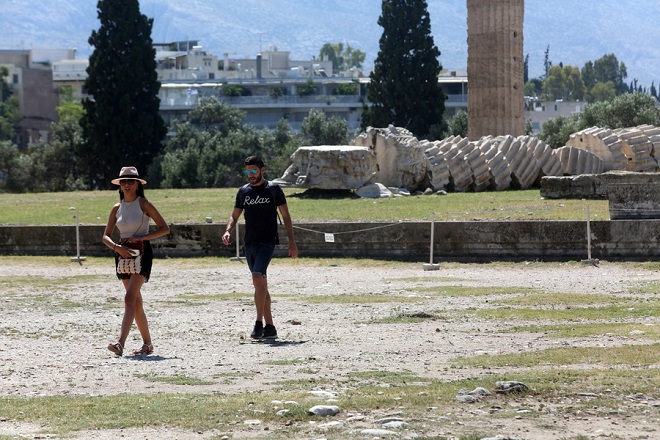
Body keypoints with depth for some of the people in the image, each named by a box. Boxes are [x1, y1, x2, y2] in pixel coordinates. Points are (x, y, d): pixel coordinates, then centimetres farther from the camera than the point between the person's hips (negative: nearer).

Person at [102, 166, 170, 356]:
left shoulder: (144, 204, -4)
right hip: (123, 254, 6)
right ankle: (147, 343, 20)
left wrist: (141, 237, -15)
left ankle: (120, 343, -29)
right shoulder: (117, 208, 9)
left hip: (142, 253, -6)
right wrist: (116, 247, -11)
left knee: (130, 298, -18)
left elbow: (165, 228, -5)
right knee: (136, 302, 10)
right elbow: (106, 236, 10)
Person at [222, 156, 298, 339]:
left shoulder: (273, 189, -1)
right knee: (261, 284, 9)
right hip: (250, 242, 6)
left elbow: (285, 216, 1)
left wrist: (292, 241, -5)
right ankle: (270, 327, 14)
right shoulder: (243, 191, 12)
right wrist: (228, 231, -5)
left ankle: (259, 323, -21)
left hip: (267, 241, -6)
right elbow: (235, 216, 15)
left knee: (258, 279, -22)